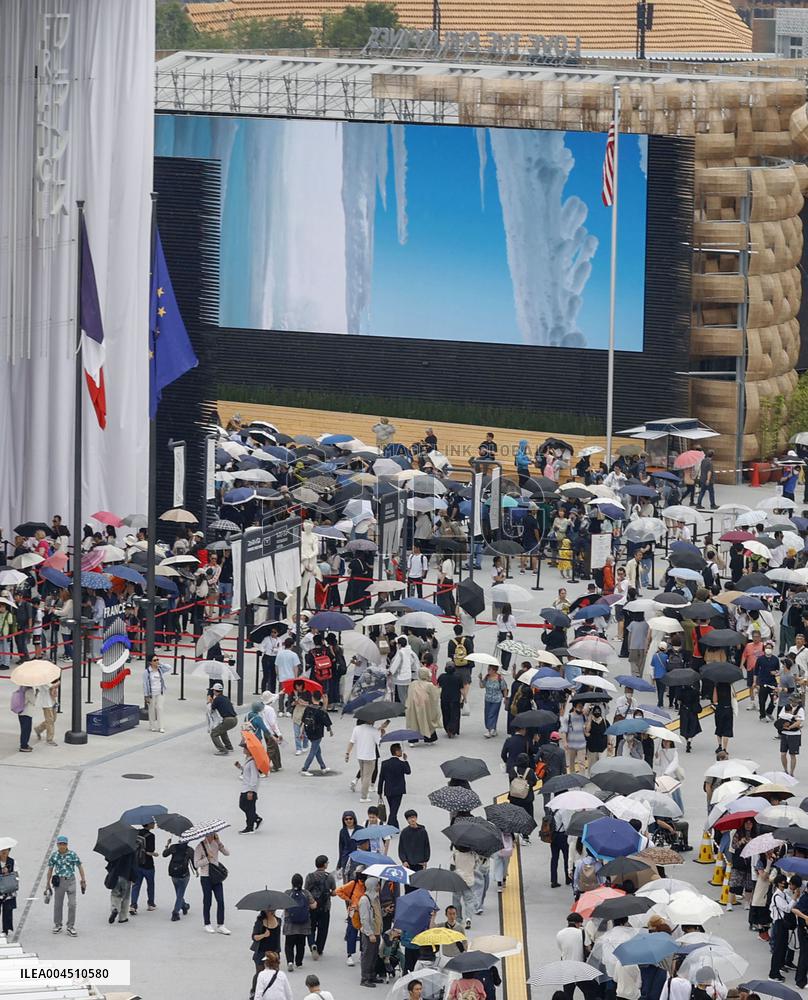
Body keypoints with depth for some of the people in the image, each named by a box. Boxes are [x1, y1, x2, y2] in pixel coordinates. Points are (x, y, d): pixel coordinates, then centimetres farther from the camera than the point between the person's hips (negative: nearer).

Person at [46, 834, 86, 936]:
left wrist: (83, 880, -1)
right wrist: (48, 883, 7)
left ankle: (71, 926, 4)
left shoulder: (72, 854, -5)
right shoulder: (54, 855, -1)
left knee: (72, 904, -5)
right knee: (58, 904, 10)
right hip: (59, 881, 1)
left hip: (70, 881, -1)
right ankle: (57, 925, 26)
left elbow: (80, 867, 1)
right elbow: (50, 870, 7)